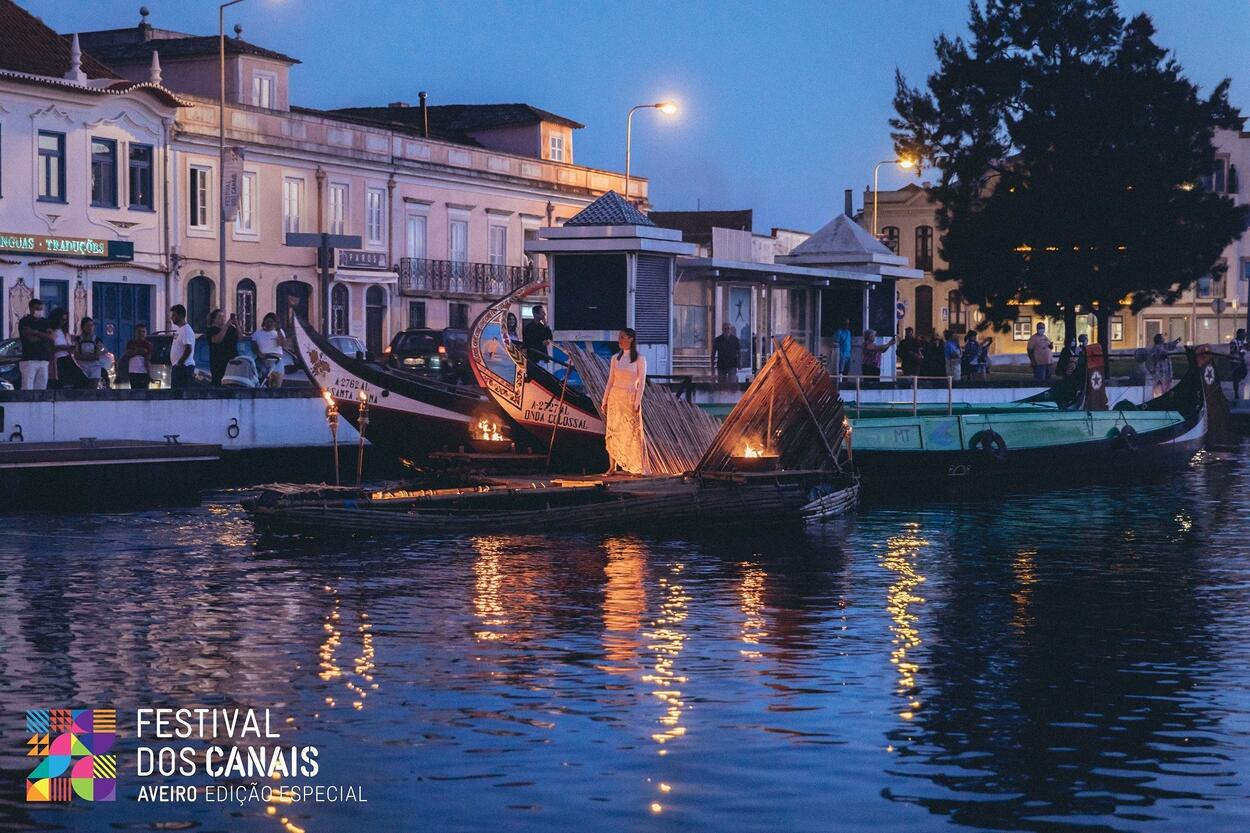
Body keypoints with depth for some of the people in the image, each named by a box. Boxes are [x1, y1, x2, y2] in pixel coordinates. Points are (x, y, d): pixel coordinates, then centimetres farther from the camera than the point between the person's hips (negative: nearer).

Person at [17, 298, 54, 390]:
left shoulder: (45, 322, 16)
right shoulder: (24, 321, 0)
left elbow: (51, 337, 1)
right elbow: (30, 338, -13)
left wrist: (36, 332, -8)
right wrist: (44, 336, 1)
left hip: (44, 360, 5)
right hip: (29, 359, -5)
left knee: (41, 389, 2)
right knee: (27, 389, -12)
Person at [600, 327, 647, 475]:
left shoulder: (640, 359, -4)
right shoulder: (615, 358, 8)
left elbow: (642, 382, -7)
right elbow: (610, 381, 10)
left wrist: (637, 402, -15)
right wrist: (604, 401, 6)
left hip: (630, 399, -4)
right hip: (615, 398, 4)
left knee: (633, 433, -5)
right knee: (612, 432, 1)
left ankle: (640, 468, 1)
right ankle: (612, 467, 6)